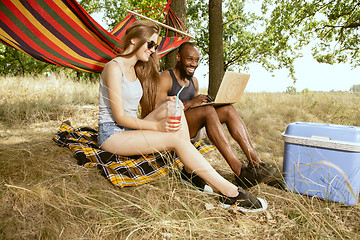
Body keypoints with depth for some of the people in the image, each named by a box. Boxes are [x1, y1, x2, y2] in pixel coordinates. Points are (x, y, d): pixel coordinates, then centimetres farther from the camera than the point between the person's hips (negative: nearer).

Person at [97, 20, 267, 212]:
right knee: (177, 139, -26)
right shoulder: (114, 68, -12)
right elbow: (119, 117, -17)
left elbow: (130, 114, 9)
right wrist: (156, 126, -26)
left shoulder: (136, 69, 15)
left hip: (130, 129, 8)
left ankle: (190, 171, -19)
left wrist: (166, 106, -8)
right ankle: (229, 193, -25)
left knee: (173, 104, -13)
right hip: (112, 134, -8)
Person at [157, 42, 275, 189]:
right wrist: (190, 103, -24)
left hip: (192, 130, 7)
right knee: (208, 111, -33)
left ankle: (255, 163, -21)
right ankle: (239, 171, -38)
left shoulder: (193, 81, 17)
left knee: (228, 109, -13)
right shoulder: (165, 78, -7)